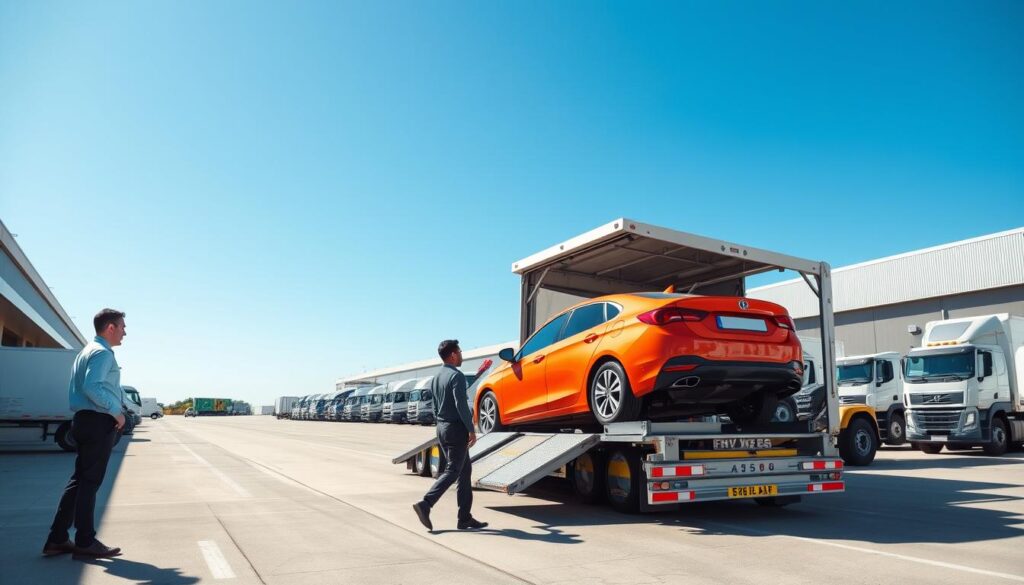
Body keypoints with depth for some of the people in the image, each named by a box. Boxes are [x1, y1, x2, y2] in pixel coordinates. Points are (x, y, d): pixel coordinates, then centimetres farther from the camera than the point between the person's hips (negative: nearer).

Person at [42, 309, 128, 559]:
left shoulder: (88, 351, 19)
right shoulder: (102, 353, -13)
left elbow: (84, 386, 21)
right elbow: (92, 386, -26)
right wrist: (116, 412, -19)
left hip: (85, 420, 10)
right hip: (99, 423, -10)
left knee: (80, 480, 14)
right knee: (90, 482, -3)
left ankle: (57, 539, 18)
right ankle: (85, 542, 5)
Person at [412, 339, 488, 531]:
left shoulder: (436, 378, 13)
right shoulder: (456, 376, -14)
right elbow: (461, 405, -21)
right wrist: (471, 430, -17)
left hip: (442, 428, 9)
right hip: (456, 429, -9)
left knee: (465, 470, 12)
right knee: (453, 471, -4)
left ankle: (465, 518, 13)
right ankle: (425, 504, -14)